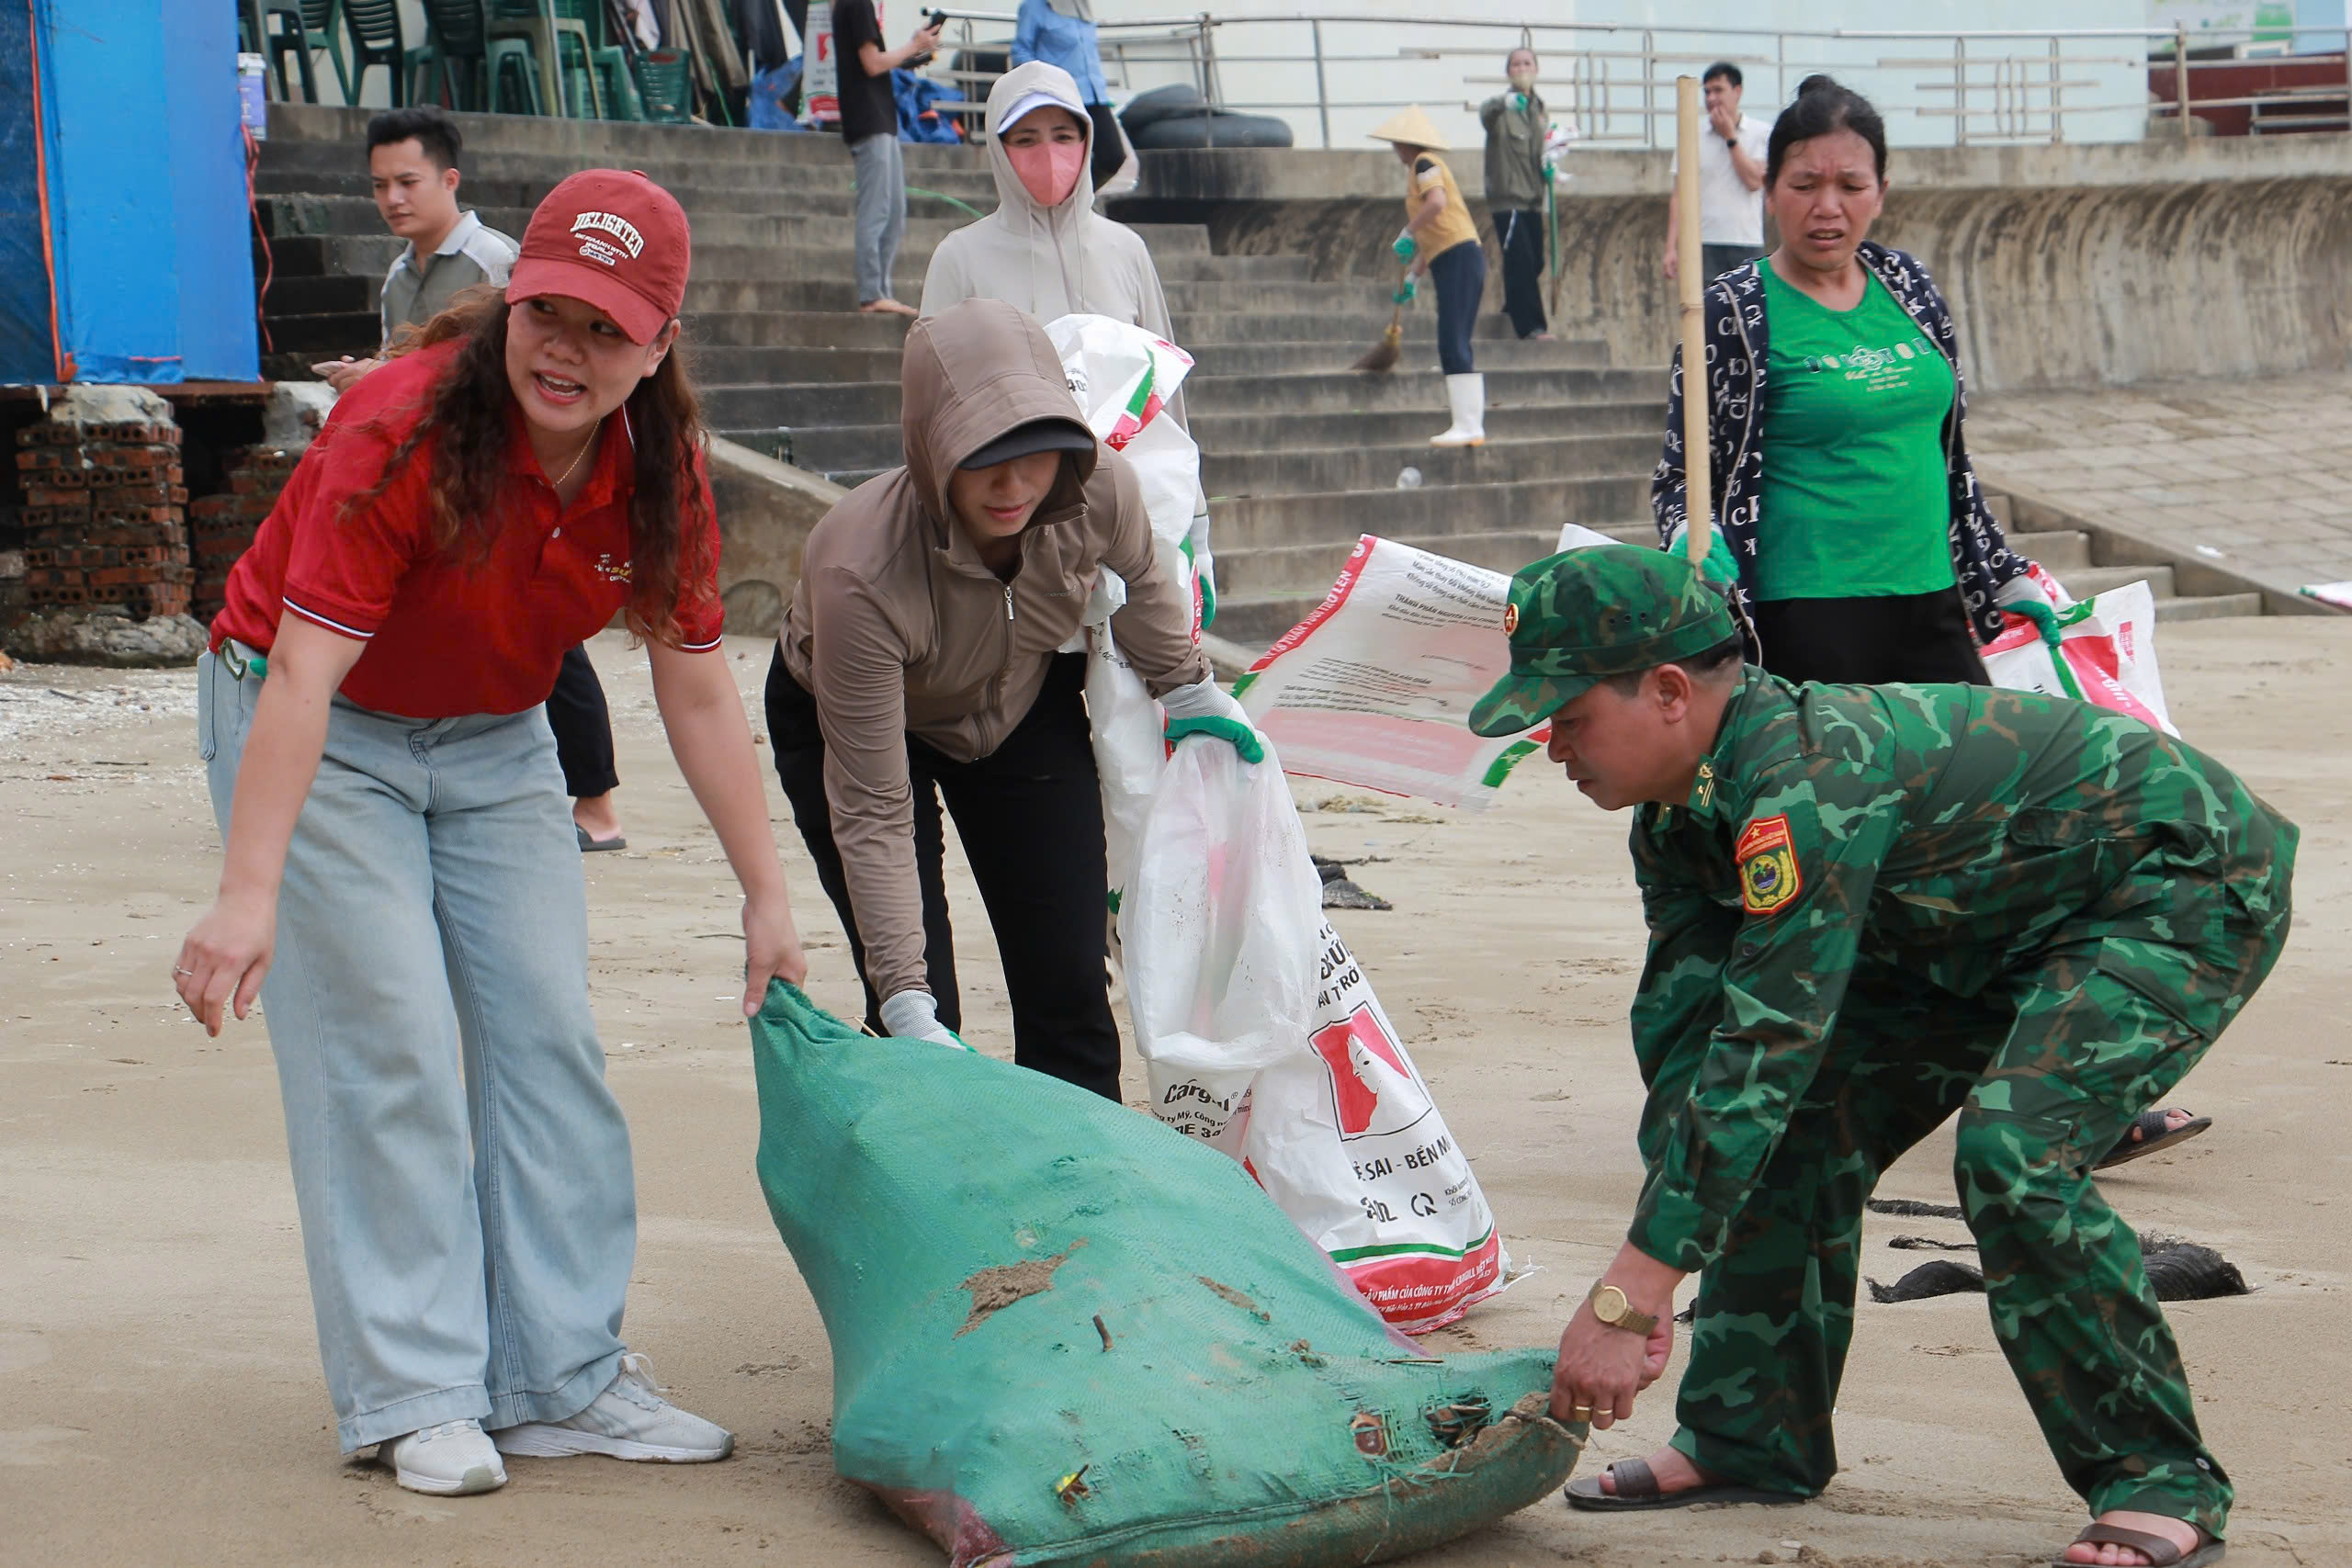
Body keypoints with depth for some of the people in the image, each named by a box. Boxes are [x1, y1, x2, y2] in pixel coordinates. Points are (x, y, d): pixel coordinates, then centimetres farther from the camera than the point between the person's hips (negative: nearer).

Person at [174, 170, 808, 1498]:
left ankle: (565, 1378, 10)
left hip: (495, 741, 6)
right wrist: (250, 893, -40)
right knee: (387, 1049, -12)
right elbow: (304, 672, -34)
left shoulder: (661, 466, -13)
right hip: (314, 731, -6)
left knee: (550, 1039, 2)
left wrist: (768, 896, -3)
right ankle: (413, 1399, -6)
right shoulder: (406, 431, -30)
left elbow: (700, 693, -4)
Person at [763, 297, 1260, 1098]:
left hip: (1024, 704, 4)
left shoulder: (1100, 489, -30)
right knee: (923, 1027, -14)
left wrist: (1189, 691, 13)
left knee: (1070, 990, -2)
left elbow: (1139, 583, -1)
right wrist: (905, 1000, -38)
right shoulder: (861, 572, -41)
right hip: (844, 720, -4)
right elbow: (871, 814, -35)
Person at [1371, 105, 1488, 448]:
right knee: (1456, 348, 9)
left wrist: (1406, 234, -13)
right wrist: (1413, 277, 26)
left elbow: (1436, 203, -23)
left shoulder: (1424, 164, -3)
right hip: (1452, 263, 10)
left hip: (1459, 259, -10)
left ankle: (1467, 425, -19)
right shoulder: (1421, 170, 25)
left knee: (1453, 345, -14)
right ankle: (1474, 427, 8)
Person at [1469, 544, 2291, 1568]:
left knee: (2013, 1149, -28)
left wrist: (1630, 1298, -37)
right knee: (1799, 1128, 1)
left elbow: (1764, 1045, -38)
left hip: (2191, 884, -10)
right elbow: (1679, 1033, -1)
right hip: (1993, 925, 10)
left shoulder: (1807, 777, -35)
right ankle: (1752, 1438, 15)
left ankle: (2161, 1483, -13)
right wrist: (1644, 1276, -10)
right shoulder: (1678, 812, -5)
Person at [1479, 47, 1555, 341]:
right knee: (1521, 261, -12)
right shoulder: (1503, 108, -10)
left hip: (1532, 196, 7)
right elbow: (1486, 110, -34)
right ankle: (1532, 326, -10)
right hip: (1507, 197, -7)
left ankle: (1514, 314, 31)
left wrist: (1547, 166, 1)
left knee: (1534, 263, 11)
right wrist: (1505, 103, -57)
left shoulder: (1539, 108, 13)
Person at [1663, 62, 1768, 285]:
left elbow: (1754, 180, -9)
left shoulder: (1760, 133, 3)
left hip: (1748, 243, 0)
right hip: (1704, 243, 0)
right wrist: (1671, 247, -4)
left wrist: (1730, 136, -6)